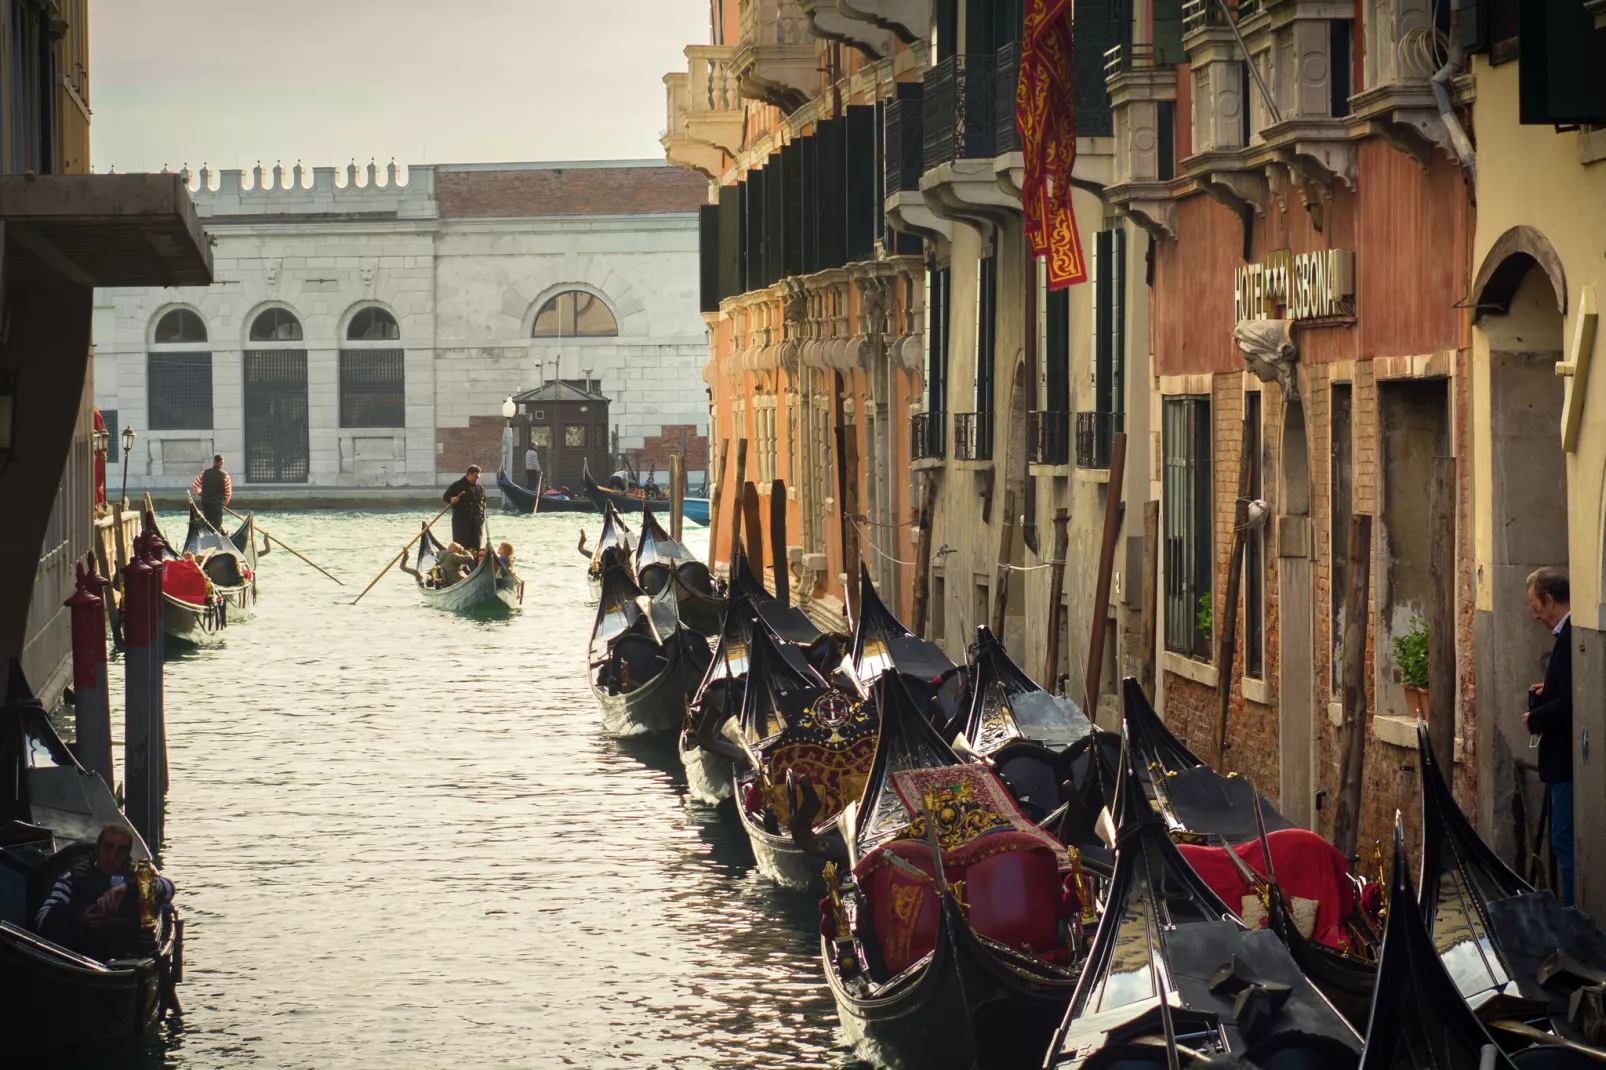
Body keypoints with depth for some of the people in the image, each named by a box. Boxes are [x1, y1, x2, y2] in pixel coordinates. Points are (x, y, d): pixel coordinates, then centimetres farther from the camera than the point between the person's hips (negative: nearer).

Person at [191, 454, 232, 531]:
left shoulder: (204, 473, 1)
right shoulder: (225, 475, -8)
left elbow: (194, 486, 4)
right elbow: (228, 493, -6)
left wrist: (201, 493, 23)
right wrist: (225, 502, 12)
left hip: (205, 502, 4)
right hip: (218, 504, -3)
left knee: (207, 523, 16)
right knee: (217, 526, -1)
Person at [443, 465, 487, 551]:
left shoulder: (480, 488, 13)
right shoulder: (458, 486, 0)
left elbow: (483, 504, 17)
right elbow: (445, 496, 1)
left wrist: (483, 518, 8)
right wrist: (451, 499, -22)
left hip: (477, 521, 4)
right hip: (461, 521, -4)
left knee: (476, 546, 6)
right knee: (460, 545, -5)